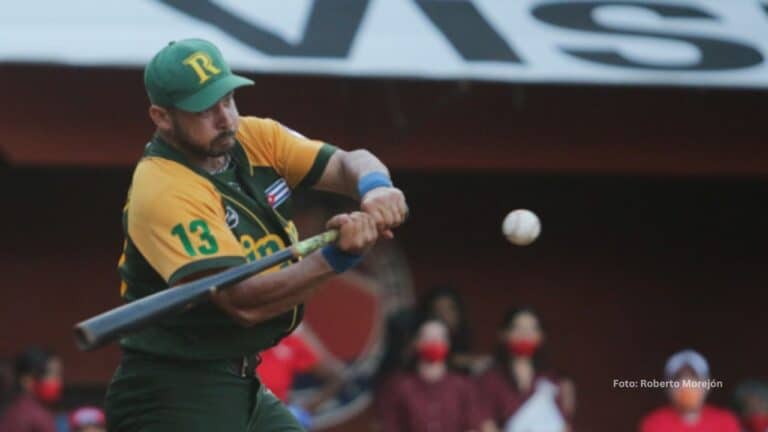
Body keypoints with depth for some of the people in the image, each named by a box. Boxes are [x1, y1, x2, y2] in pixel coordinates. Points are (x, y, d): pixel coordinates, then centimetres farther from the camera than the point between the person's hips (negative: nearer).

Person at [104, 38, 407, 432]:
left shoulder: (255, 139, 3)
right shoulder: (165, 191, -22)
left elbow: (348, 163, -2)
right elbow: (242, 301, -29)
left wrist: (374, 188, -25)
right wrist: (335, 258, -38)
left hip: (246, 389, 9)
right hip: (173, 397, -9)